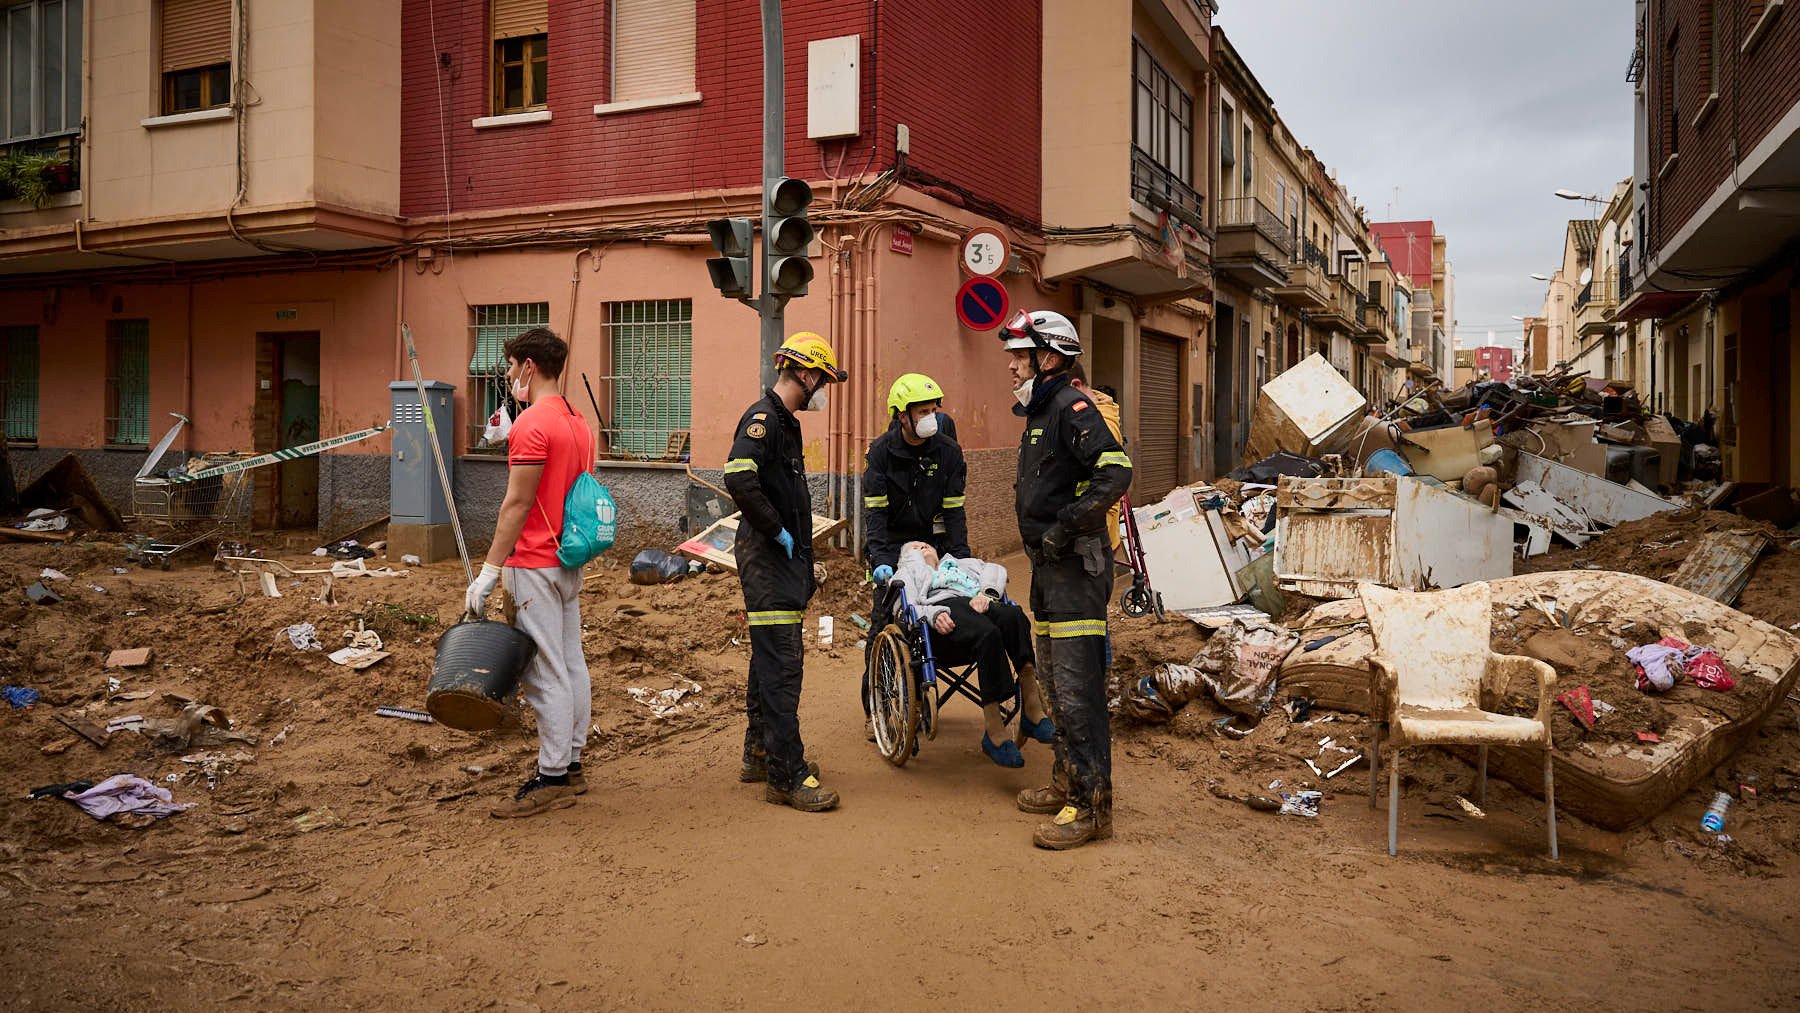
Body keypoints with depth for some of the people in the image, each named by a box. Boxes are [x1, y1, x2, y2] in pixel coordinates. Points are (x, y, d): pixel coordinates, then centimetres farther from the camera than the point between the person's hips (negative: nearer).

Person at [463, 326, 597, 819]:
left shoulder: (532, 423, -16)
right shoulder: (577, 421, 14)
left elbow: (517, 504, -18)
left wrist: (488, 570, -16)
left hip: (536, 565, -10)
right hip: (569, 561, 10)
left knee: (544, 672, -5)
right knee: (570, 663, 13)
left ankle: (551, 779, 1)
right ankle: (570, 765, 21)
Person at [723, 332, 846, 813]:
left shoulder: (786, 422, 18)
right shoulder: (763, 418, -14)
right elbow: (739, 479, -30)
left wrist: (801, 556, 15)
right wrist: (778, 531, -20)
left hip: (786, 558, 10)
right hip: (767, 557, -10)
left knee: (771, 660, 17)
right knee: (781, 665, -9)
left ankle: (760, 754, 28)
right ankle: (787, 776, -5)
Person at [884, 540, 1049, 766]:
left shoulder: (962, 563, 44)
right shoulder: (907, 572, 36)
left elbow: (996, 570, 23)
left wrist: (986, 593, -1)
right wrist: (933, 614, -10)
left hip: (978, 605, 3)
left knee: (1013, 615, -34)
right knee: (987, 632, -37)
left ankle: (1032, 704, -41)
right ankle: (994, 730, -42)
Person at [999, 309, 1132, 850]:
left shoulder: (1071, 407, -13)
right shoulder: (1038, 413, 19)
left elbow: (1115, 471, -28)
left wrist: (1065, 528, -23)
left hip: (1076, 566, -11)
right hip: (1048, 565, 11)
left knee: (1077, 688, -9)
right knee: (1055, 683, 18)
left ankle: (1091, 806, -4)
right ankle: (1067, 782, 30)